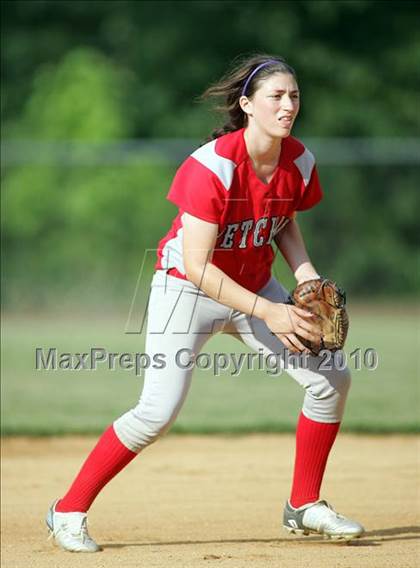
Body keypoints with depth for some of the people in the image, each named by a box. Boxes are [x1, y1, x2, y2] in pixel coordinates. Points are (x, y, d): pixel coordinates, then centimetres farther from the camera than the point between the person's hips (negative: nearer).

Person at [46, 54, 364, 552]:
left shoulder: (299, 162, -8)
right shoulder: (212, 168, -28)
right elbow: (196, 267, -30)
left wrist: (306, 276, -6)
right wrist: (268, 312, -32)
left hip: (255, 287, 7)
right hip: (187, 288, -7)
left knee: (332, 379, 0)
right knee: (159, 411, -18)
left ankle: (304, 506, 15)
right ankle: (69, 512, -3)